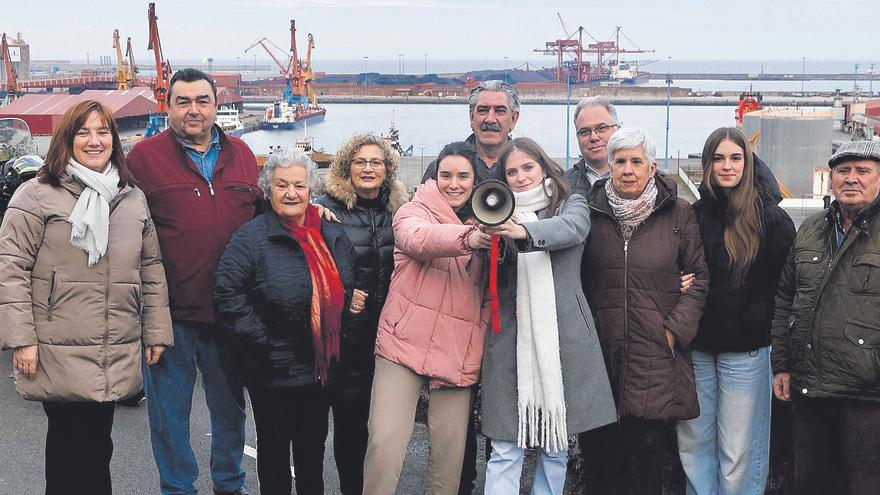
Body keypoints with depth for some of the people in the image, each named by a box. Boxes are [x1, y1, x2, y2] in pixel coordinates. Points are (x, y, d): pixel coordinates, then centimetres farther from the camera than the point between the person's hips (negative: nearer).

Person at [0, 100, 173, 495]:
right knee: (71, 446, 0)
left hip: (116, 357, 5)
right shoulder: (37, 196, -3)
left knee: (96, 447, 12)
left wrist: (156, 332, 12)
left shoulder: (134, 199, 12)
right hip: (58, 356, -4)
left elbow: (151, 269, 16)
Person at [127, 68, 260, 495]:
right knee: (170, 409, 8)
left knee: (230, 404, 18)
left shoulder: (241, 154, 8)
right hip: (170, 311, -4)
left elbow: (260, 216, 18)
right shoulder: (144, 156, -5)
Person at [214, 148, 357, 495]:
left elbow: (347, 287, 21)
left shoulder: (332, 236, 6)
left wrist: (355, 302, 1)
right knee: (274, 448, 10)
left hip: (323, 367, 5)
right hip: (274, 371, -5)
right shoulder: (251, 238, -11)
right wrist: (262, 341, -18)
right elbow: (228, 294, -15)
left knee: (313, 447, 19)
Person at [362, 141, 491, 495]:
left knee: (451, 452, 4)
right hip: (405, 345, -4)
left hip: (458, 355, 4)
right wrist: (466, 238, -43)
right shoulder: (413, 212, 0)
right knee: (385, 441, -11)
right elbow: (419, 238, -26)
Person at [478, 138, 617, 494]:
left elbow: (572, 228, -16)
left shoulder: (572, 205, 8)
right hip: (512, 337, 1)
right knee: (506, 450, -3)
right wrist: (487, 237, -17)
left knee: (556, 445, 9)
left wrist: (524, 231, -35)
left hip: (563, 336, -1)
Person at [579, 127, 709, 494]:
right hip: (601, 352, 2)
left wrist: (676, 329, -4)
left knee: (650, 451, -2)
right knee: (603, 454, 4)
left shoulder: (678, 214, 3)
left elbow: (698, 278, 5)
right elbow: (575, 278, 13)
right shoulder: (591, 212, 7)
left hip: (656, 354, -1)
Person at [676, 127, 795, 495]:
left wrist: (754, 319, -10)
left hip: (745, 350, -4)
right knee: (693, 443, 9)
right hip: (697, 346, 4)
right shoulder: (695, 214, 6)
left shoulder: (771, 217, -5)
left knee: (738, 451, 2)